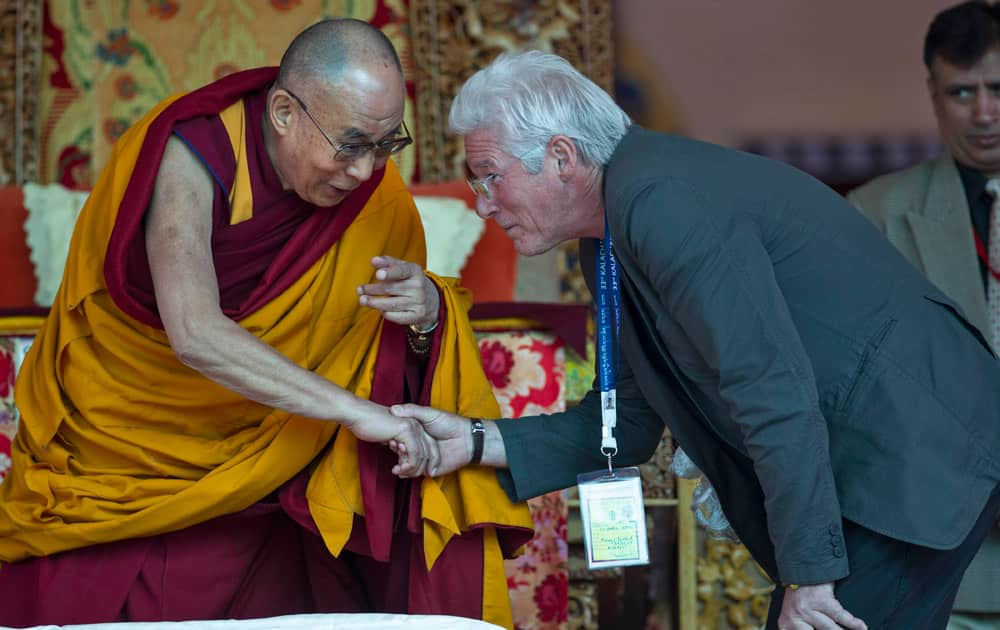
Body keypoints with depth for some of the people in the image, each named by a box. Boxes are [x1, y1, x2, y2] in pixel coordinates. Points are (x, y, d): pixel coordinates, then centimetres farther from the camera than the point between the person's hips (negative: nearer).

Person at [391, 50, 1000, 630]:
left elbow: (775, 393, -25)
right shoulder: (609, 243, 12)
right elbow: (628, 425, 17)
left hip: (919, 455, -10)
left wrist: (807, 571, -23)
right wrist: (479, 441, 6)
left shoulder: (662, 201, -20)